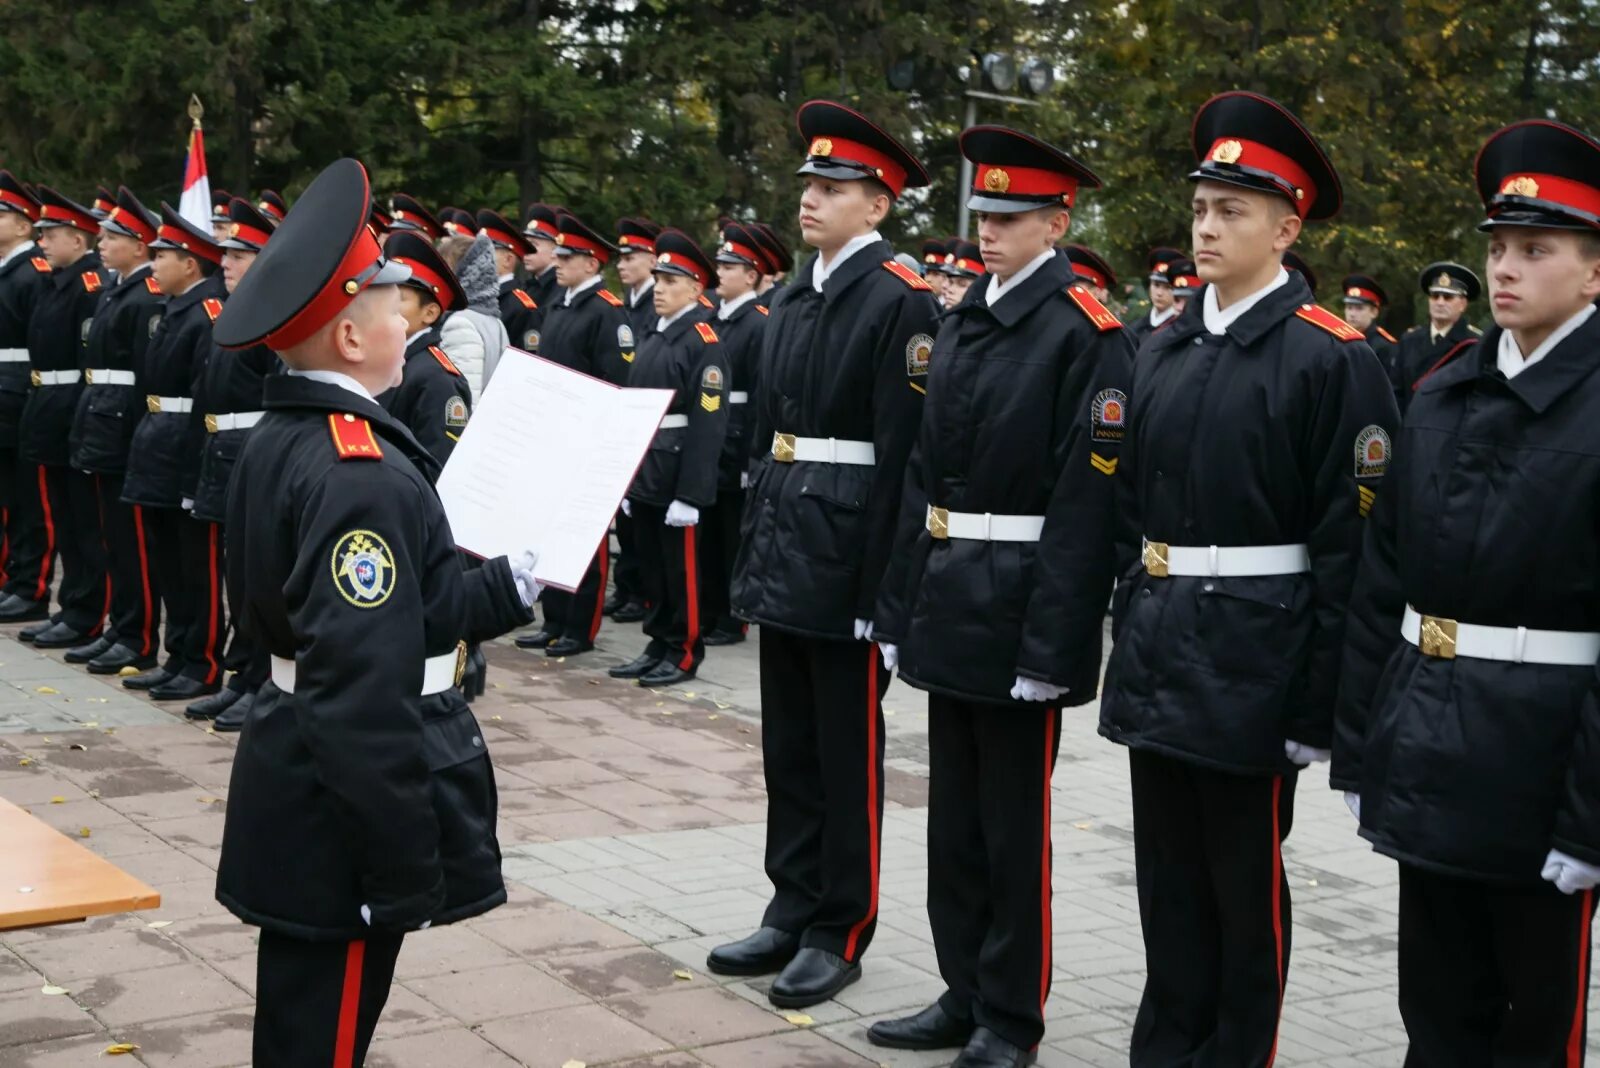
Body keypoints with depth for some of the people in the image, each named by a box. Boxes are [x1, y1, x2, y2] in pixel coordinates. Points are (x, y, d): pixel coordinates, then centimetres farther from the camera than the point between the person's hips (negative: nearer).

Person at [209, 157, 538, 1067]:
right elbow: (366, 690, -28)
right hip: (345, 804, -10)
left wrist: (508, 585, 11)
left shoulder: (282, 442, 6)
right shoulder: (363, 476, -24)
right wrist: (406, 867, -24)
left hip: (298, 777, 10)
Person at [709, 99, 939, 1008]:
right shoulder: (796, 298, 13)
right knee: (789, 745, 15)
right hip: (784, 544, 8)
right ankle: (794, 913, 26)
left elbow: (902, 454, -15)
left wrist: (882, 582, -18)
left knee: (848, 753, 3)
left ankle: (840, 934, 15)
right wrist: (756, 547, 14)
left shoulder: (902, 301, -11)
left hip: (849, 550, -8)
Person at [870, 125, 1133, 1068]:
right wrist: (902, 604, 10)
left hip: (1021, 615, -7)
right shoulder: (961, 326, 11)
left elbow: (1087, 502, -17)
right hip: (950, 607, 7)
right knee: (954, 819, 15)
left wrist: (1051, 643, -20)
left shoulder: (1087, 335, -12)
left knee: (1014, 827, 4)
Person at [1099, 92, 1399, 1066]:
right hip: (1157, 653, 6)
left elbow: (1348, 547, -13)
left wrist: (1317, 704, -14)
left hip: (1253, 663, -6)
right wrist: (1132, 636, 12)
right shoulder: (1164, 351, 9)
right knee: (1167, 880, 15)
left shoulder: (1333, 358, -10)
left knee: (1244, 889, 7)